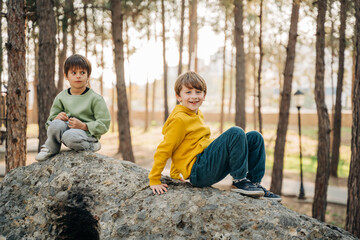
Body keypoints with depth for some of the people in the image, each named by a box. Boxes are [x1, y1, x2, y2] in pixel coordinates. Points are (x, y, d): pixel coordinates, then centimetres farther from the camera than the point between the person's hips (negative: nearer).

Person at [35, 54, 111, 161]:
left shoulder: (95, 98, -5)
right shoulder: (61, 97, 7)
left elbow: (104, 125, -8)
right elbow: (51, 118, 12)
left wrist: (83, 126, -21)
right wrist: (56, 118, -13)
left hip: (87, 133, -4)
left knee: (70, 136, -37)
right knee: (56, 124, -30)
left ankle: (90, 147, -6)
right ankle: (50, 148, -2)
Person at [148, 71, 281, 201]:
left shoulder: (198, 114, 16)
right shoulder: (179, 119, -13)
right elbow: (163, 150, -11)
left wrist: (175, 174, 31)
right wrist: (154, 180, -10)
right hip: (198, 170, -9)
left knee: (254, 137, 5)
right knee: (236, 133, -24)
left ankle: (254, 182, 5)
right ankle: (239, 181, -15)